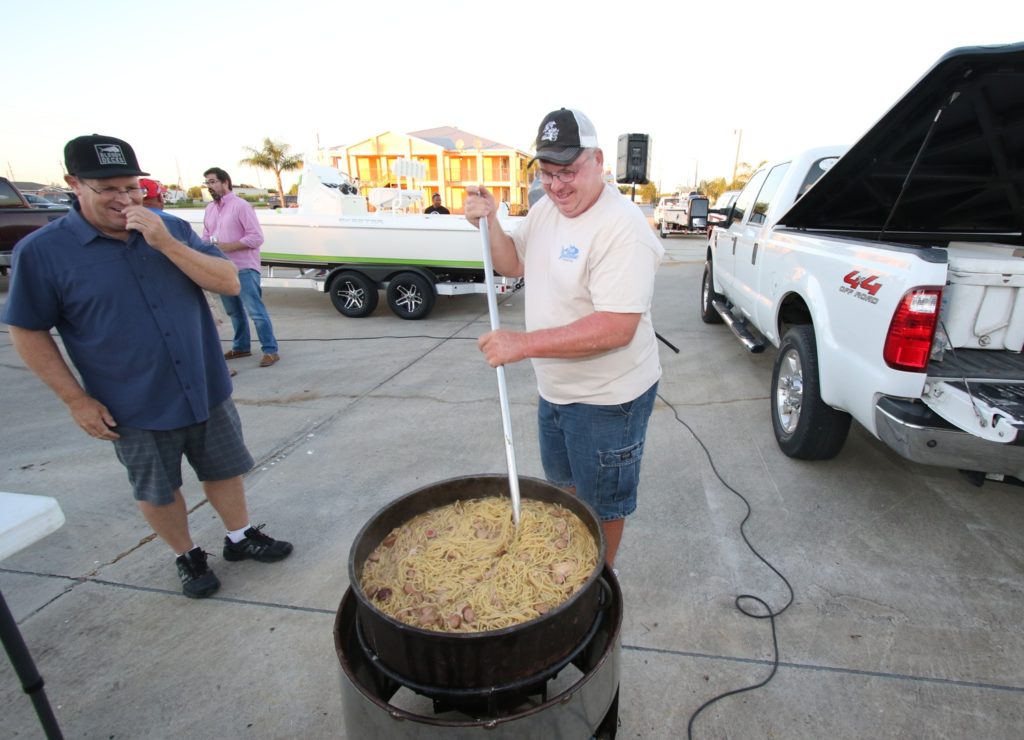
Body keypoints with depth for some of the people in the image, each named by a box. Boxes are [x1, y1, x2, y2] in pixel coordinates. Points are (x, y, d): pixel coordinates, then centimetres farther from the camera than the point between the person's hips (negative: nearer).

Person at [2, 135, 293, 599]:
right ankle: (187, 557, 39)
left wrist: (167, 244, -22)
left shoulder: (171, 229, -1)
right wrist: (76, 399, -8)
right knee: (158, 492, 16)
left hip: (207, 392, 3)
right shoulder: (42, 251, -9)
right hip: (135, 409, -2)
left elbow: (230, 283, -10)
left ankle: (240, 537, 40)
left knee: (224, 470, 18)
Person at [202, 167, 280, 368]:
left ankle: (270, 350, -4)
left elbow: (257, 237, -14)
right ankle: (241, 347, 27)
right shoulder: (210, 209, 14)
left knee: (256, 311, -8)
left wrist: (228, 246, -18)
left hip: (244, 268, -7)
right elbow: (206, 237, 19)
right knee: (234, 312, 15)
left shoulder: (240, 205, -8)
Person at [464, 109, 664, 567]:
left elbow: (616, 328, -32)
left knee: (601, 502, 14)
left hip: (608, 397, -8)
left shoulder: (621, 228, -26)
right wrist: (489, 224, -6)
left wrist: (524, 343, -34)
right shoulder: (545, 209, 2)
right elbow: (513, 264, 13)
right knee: (564, 481, 27)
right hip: (555, 387, 9)